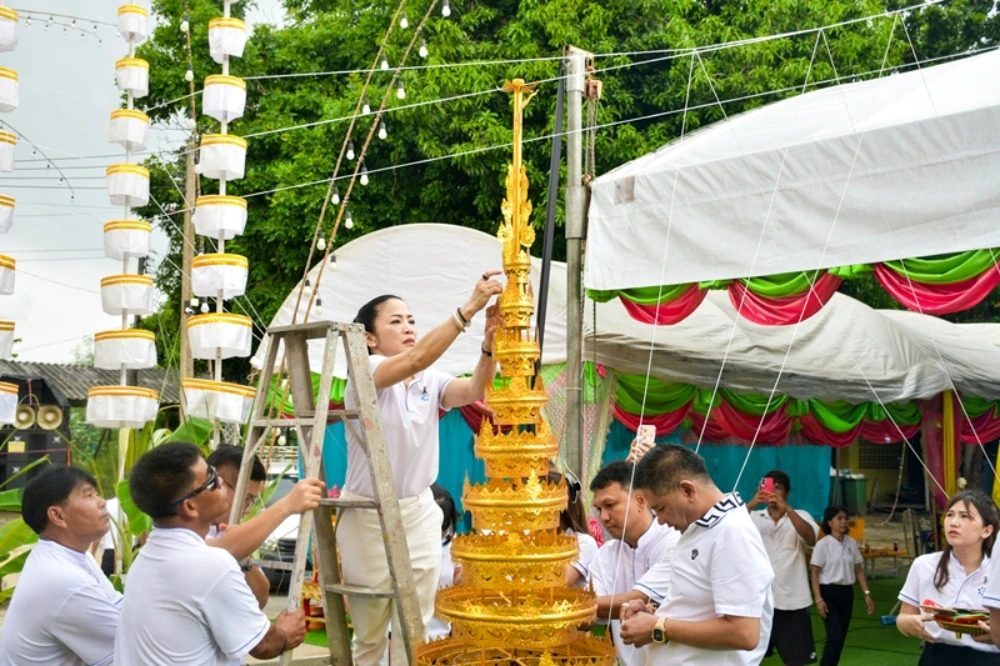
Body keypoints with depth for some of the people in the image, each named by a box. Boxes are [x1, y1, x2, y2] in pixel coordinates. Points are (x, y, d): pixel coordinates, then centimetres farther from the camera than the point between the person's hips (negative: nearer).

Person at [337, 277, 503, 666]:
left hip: (419, 513, 5)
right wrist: (469, 308, -38)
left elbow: (474, 390, -15)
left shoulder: (431, 381, 3)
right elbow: (416, 359, -32)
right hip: (368, 516, -5)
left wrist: (489, 341, -32)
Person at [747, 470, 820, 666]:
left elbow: (811, 539, -17)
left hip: (792, 599, -1)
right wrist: (752, 503, -29)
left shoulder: (800, 516, 4)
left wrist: (786, 508, -29)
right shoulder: (753, 517, 6)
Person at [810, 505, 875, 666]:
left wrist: (867, 594, 6)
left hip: (846, 592, 6)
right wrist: (818, 599, -17)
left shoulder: (851, 543, 5)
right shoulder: (823, 545, -11)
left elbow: (858, 570, 11)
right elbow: (815, 573, -10)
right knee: (835, 636, -14)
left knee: (841, 637, 9)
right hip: (829, 592, -6)